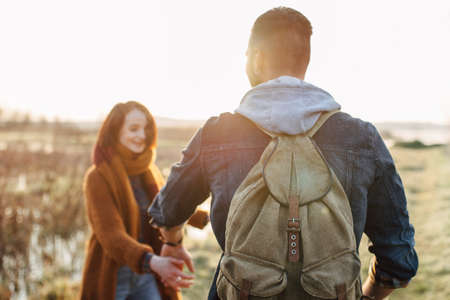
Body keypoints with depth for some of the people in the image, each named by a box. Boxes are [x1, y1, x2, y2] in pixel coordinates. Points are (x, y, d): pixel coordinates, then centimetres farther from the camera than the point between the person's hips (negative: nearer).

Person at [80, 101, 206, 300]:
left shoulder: (148, 171, 6)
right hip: (112, 277, -5)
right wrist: (152, 261, -39)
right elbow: (111, 234, -25)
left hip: (147, 275, 5)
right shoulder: (98, 177, -14)